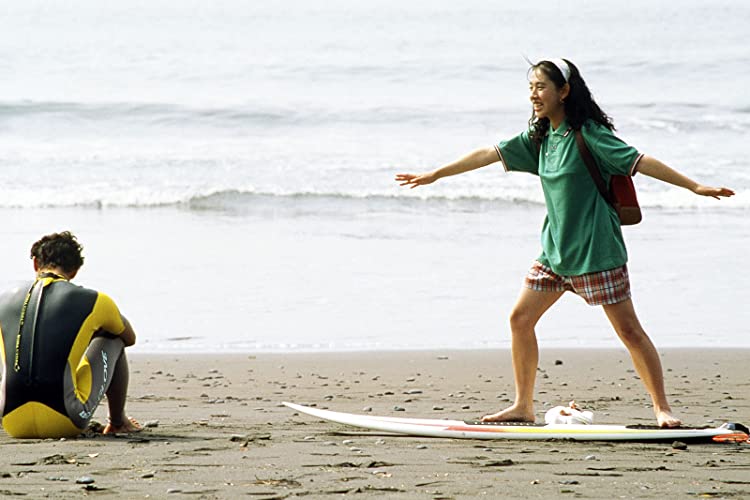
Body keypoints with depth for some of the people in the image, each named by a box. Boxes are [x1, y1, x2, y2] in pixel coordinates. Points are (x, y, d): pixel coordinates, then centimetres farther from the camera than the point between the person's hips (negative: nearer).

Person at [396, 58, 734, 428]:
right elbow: (489, 155, 13)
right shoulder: (540, 137, 8)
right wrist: (434, 175, 17)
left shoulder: (587, 134, -14)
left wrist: (694, 186, -23)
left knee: (628, 329, -7)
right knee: (520, 319, 6)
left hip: (596, 250, -8)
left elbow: (639, 161, -18)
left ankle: (662, 408, -1)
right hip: (555, 249, 8)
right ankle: (523, 406, 15)